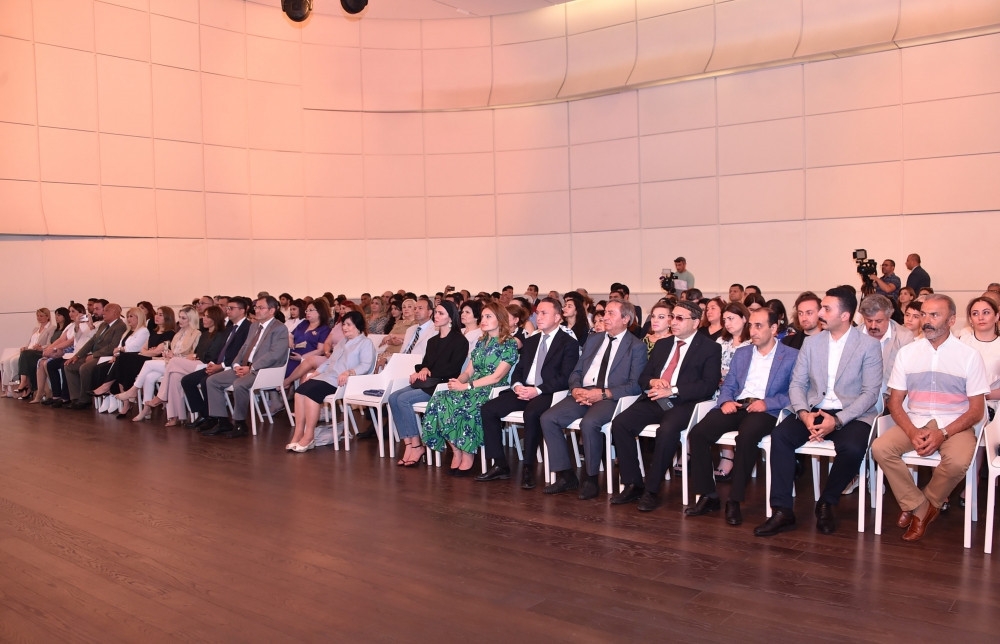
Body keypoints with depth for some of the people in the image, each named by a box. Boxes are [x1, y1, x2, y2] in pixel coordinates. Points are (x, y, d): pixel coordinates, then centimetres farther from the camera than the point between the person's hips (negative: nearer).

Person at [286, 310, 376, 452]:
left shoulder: (365, 343, 3)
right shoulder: (342, 343, 32)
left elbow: (366, 365, -13)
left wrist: (349, 372, -29)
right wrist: (315, 373, 14)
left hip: (342, 382, -8)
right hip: (327, 376, 8)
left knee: (311, 391, -29)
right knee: (300, 390, -19)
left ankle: (309, 436, -25)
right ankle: (298, 433, -21)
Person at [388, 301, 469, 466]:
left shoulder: (459, 340, -3)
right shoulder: (433, 341, 22)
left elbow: (453, 369, -11)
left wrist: (429, 372, -10)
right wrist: (422, 370, -4)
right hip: (427, 384, 8)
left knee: (404, 399, -25)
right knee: (393, 397, -17)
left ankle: (417, 446, -18)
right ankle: (408, 444, -20)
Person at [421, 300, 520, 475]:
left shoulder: (509, 344, -3)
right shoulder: (481, 342, 18)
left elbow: (497, 376, -13)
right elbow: (468, 372, 17)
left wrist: (466, 386, -18)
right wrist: (458, 382, -7)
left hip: (493, 391, -6)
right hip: (473, 389, 6)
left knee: (459, 406, -35)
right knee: (439, 400, -22)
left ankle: (467, 455, -20)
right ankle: (456, 452, -16)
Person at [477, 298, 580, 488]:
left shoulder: (569, 343, 0)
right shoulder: (530, 342, 21)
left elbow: (566, 378, -10)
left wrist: (538, 390, -20)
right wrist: (517, 385, -5)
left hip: (548, 394, -7)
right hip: (524, 390, 7)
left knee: (531, 413, -37)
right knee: (488, 409, -12)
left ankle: (528, 468, -22)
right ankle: (500, 465, -6)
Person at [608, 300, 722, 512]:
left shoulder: (710, 348, 3)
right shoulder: (662, 345, 21)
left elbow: (709, 385, -9)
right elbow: (643, 377, 20)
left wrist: (673, 390, -18)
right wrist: (653, 382, -5)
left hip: (683, 403, -6)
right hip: (654, 400, 6)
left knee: (667, 431, -36)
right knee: (620, 423, -19)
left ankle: (652, 490, -21)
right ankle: (632, 485, -10)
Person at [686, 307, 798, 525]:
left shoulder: (792, 356, 5)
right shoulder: (741, 353, 22)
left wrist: (767, 403, -17)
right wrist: (726, 401, -4)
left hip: (765, 410, -5)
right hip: (736, 407, 5)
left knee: (746, 436, -38)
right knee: (698, 433, -21)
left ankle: (735, 501, -24)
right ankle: (708, 495, -9)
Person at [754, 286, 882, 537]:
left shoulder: (869, 345, -3)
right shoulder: (811, 342, 8)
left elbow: (870, 393, -9)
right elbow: (797, 384, 5)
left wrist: (837, 420, -21)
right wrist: (804, 413, -16)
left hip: (851, 415, -3)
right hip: (814, 410, 3)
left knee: (852, 449, -34)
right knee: (780, 435, -24)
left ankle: (826, 503, -5)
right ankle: (782, 510, -18)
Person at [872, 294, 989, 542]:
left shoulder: (969, 355, -1)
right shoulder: (907, 352, 5)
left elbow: (976, 410, -2)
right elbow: (895, 402, 4)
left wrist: (942, 434, -18)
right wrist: (912, 432, -15)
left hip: (954, 426, -2)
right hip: (915, 422, 2)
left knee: (958, 462, -33)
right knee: (880, 448, -25)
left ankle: (928, 503, -1)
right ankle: (919, 508, -7)